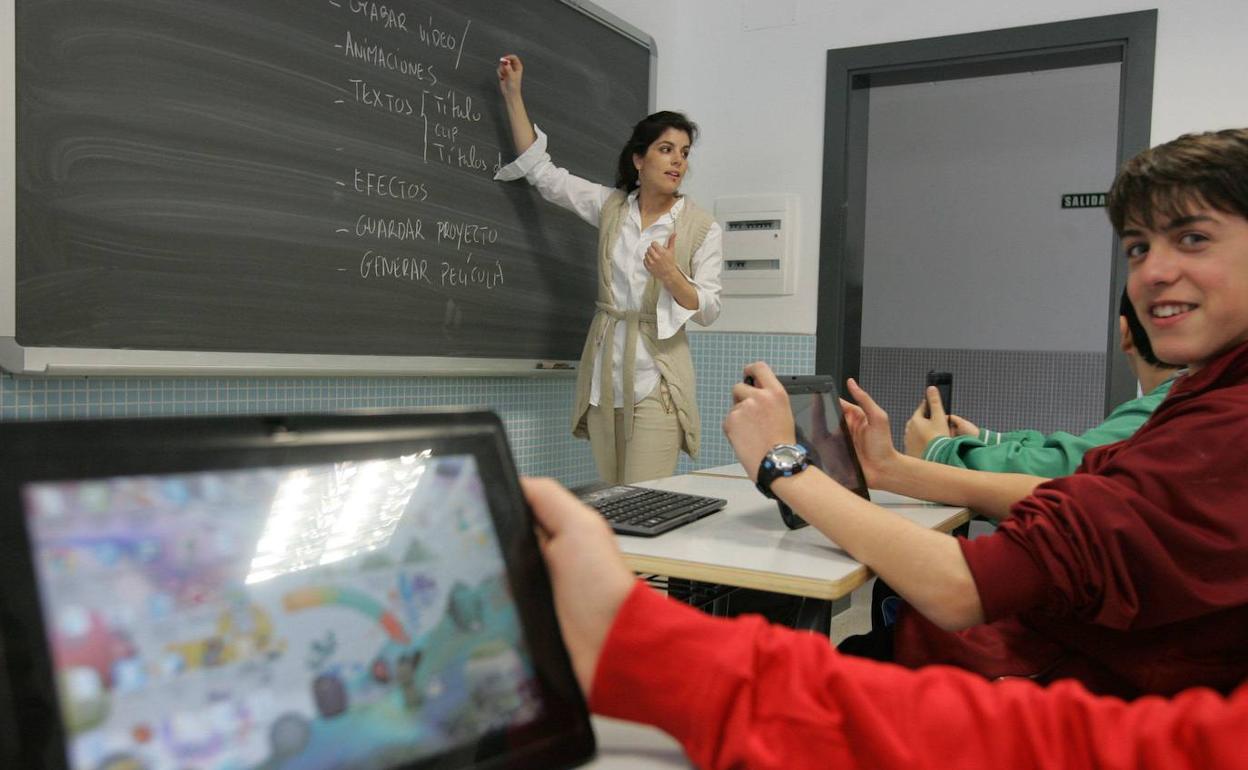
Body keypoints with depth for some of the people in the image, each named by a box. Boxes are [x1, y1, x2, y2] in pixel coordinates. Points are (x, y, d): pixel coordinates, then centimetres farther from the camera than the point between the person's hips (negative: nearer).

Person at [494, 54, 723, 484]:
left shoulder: (703, 228, -2)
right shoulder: (611, 206, 7)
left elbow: (708, 311, -5)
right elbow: (542, 172, 8)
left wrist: (671, 276, -24)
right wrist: (512, 94, 6)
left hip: (656, 382, -3)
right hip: (604, 376, 4)